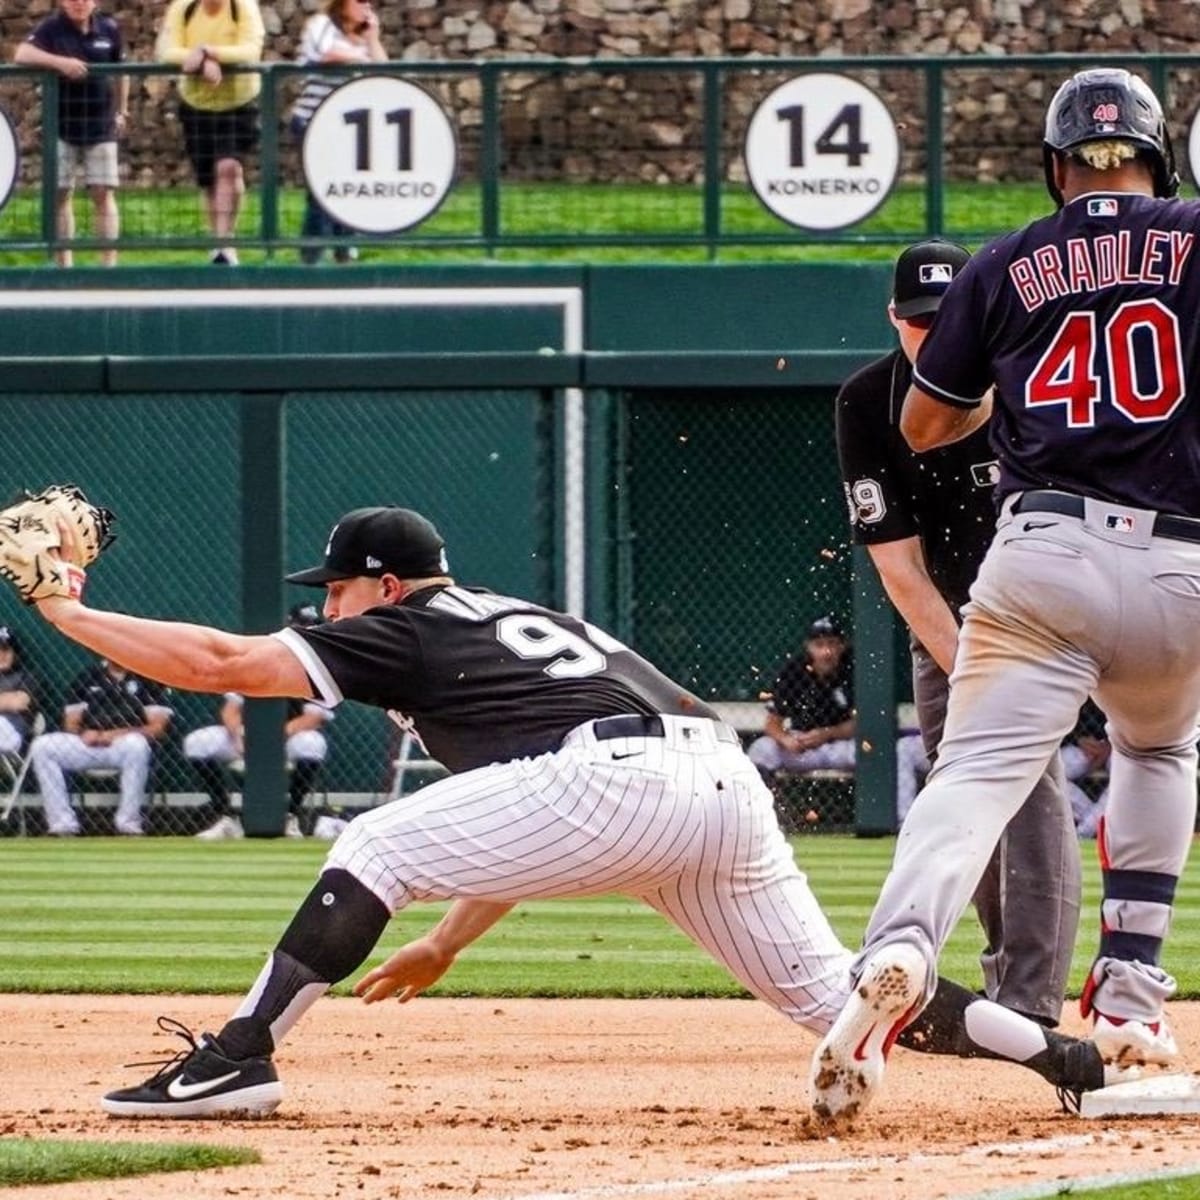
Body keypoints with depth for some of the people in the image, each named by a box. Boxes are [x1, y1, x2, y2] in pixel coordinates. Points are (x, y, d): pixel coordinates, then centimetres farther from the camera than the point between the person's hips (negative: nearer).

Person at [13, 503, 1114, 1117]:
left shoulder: (406, 630, 13)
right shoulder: (519, 621, 36)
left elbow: (223, 662, 7)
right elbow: (519, 833, 38)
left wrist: (70, 615, 16)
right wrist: (446, 946, 39)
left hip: (620, 780, -8)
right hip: (728, 785, 8)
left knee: (375, 849, 0)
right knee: (830, 995, 16)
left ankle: (236, 1061, -8)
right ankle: (1066, 1056, 6)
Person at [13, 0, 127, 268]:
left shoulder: (109, 29, 4)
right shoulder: (51, 28, -6)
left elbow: (121, 70, 17)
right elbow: (22, 55, -22)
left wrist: (122, 112, 18)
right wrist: (60, 62, -34)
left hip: (101, 126, 1)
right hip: (61, 127, -1)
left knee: (104, 194, -2)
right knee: (60, 195, 2)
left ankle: (109, 262, -2)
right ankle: (63, 263, 9)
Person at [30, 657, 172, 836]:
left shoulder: (146, 678, 7)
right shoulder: (87, 677, 18)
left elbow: (157, 728, -2)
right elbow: (71, 724, 17)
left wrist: (118, 734, -16)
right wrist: (83, 733, -8)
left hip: (126, 743, -4)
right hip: (87, 745, 4)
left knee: (135, 744, -39)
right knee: (41, 746, -19)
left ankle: (128, 824, -26)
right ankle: (63, 826, -20)